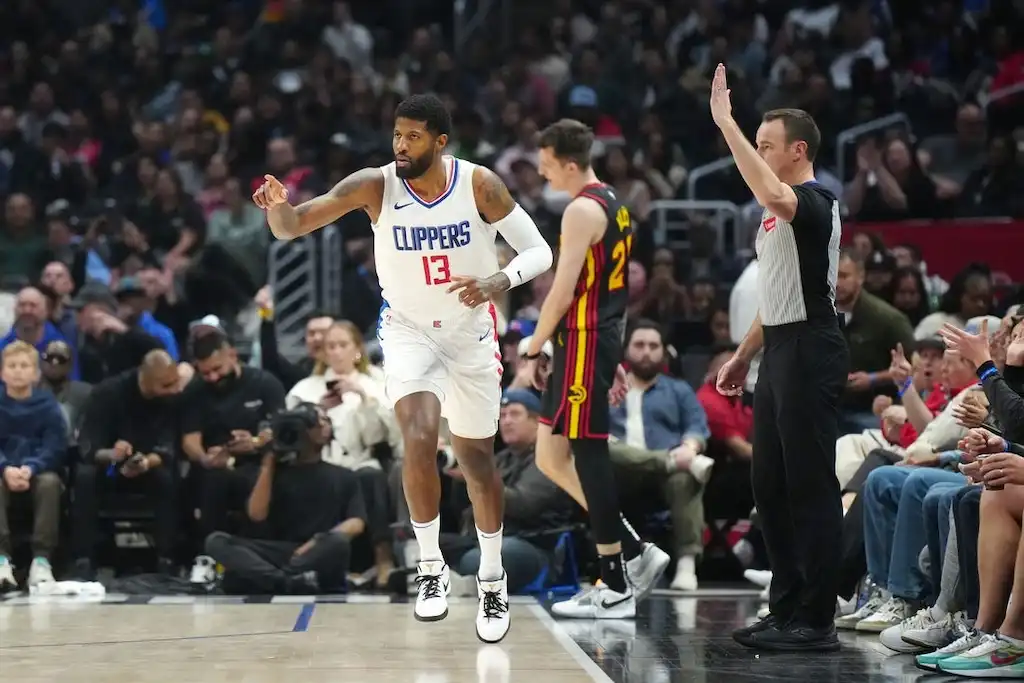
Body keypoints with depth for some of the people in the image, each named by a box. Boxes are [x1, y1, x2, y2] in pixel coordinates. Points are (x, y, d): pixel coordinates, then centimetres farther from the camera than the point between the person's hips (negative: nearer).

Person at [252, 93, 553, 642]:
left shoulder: (479, 185, -16)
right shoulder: (374, 186, -17)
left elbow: (538, 250, -10)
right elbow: (291, 228, -20)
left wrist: (498, 281, -30)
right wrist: (278, 205, -44)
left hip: (470, 332, 1)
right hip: (409, 330, -1)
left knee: (477, 457, 11)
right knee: (419, 438, -25)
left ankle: (492, 581, 30)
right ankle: (431, 568, -9)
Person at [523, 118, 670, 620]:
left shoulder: (582, 211, -14)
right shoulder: (612, 206, 17)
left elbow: (562, 294, -19)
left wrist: (533, 351, -9)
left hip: (583, 342, -10)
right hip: (601, 339, 10)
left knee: (588, 455, -5)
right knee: (551, 456, 12)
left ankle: (616, 590, -1)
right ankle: (635, 553, 13)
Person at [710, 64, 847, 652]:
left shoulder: (816, 202, -12)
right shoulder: (780, 214, 20)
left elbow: (773, 195, -36)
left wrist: (726, 122, -32)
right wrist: (743, 356, 24)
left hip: (810, 350, -11)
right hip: (780, 352, 11)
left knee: (811, 487, -8)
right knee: (771, 485, 12)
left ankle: (816, 620, -6)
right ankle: (787, 610, 18)